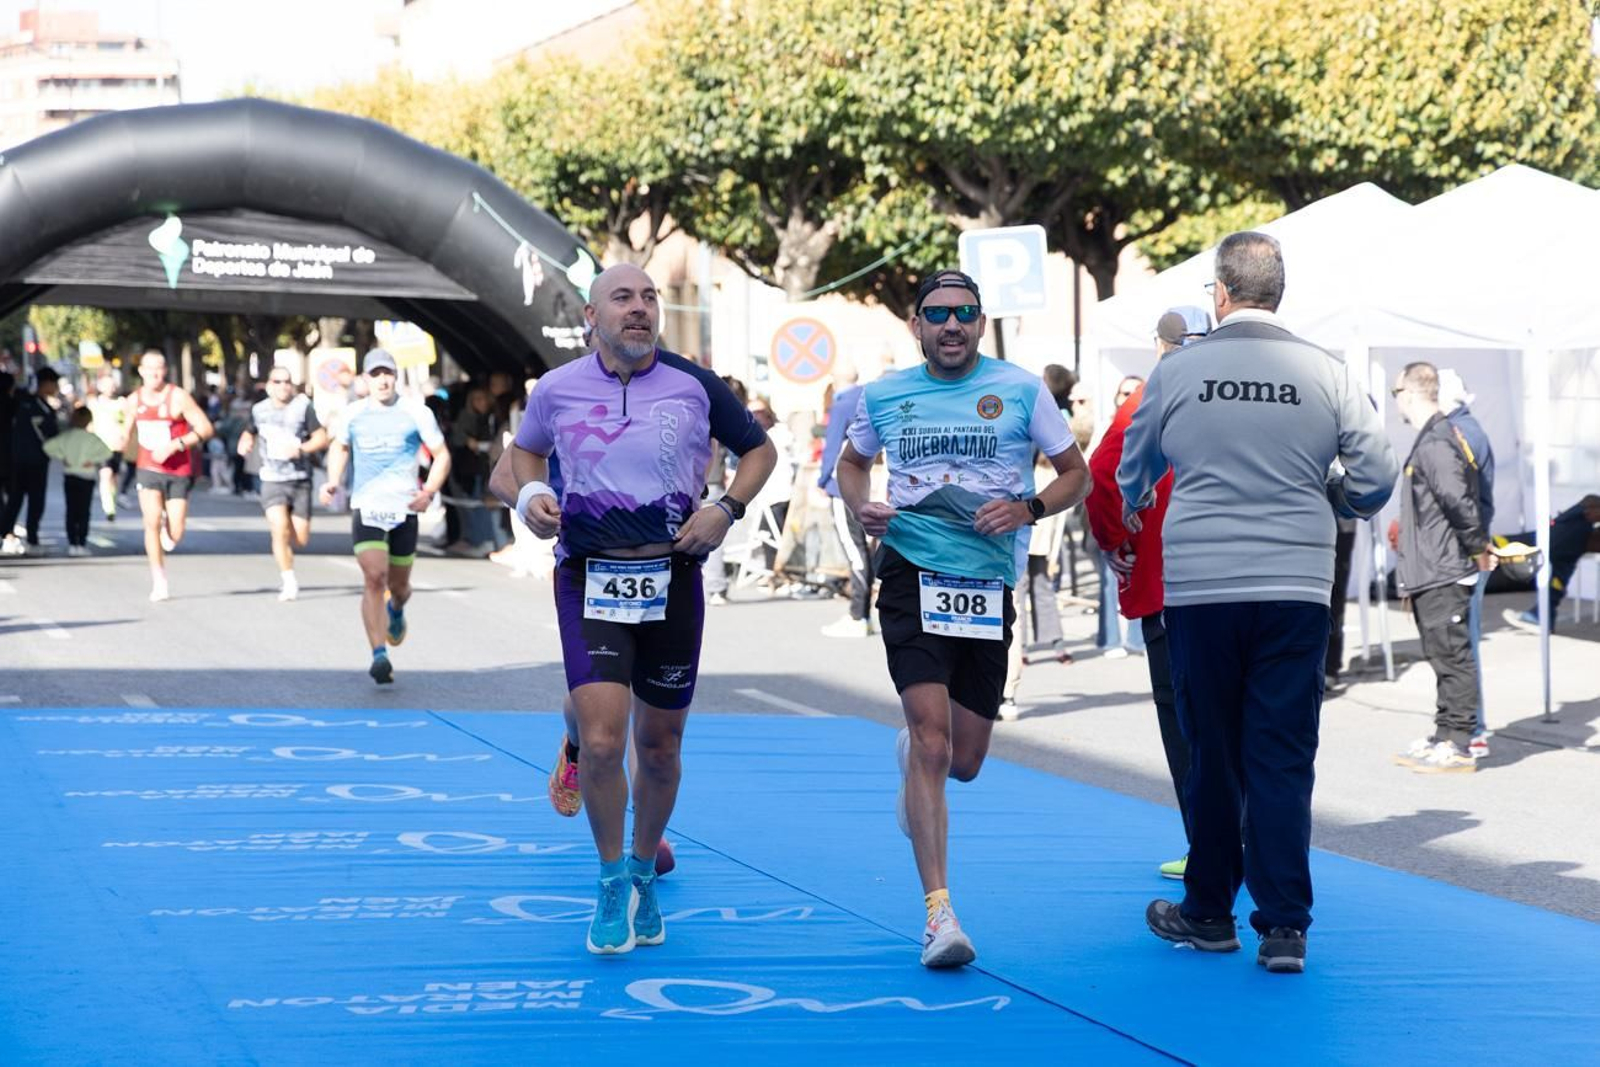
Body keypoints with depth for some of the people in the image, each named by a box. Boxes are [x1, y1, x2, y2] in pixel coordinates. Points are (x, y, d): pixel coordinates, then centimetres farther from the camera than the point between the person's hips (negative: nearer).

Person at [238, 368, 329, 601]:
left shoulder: (302, 407, -3)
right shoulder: (259, 410, 5)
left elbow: (322, 438, -3)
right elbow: (249, 432, 24)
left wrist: (300, 449, -19)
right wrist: (245, 444, 2)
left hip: (300, 480, 0)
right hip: (272, 480, 0)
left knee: (301, 539, 1)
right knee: (280, 529, -20)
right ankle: (289, 581, -11)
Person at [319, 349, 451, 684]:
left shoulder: (416, 412, 0)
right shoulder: (352, 414, 6)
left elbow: (441, 455, 6)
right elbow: (339, 446, 26)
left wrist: (429, 492, -10)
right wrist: (334, 482, 10)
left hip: (404, 507, 0)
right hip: (366, 506, 0)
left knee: (399, 584, 11)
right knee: (374, 578, -18)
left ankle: (396, 610, 50)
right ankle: (379, 656, -21)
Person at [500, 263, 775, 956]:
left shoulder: (694, 387, -2)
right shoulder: (557, 390, -1)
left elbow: (759, 449, 11)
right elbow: (526, 451, 18)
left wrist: (727, 508, -6)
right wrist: (531, 494, -3)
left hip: (673, 579, 1)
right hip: (589, 580, -1)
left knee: (659, 744, 10)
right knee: (601, 741, -14)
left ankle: (644, 874, 33)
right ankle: (611, 881, 8)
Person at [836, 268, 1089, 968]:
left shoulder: (1020, 390, 1)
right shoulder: (883, 396, 6)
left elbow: (1077, 475, 7)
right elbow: (852, 462, 24)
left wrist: (1028, 509, -12)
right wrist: (860, 508, 2)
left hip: (989, 582, 1)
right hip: (911, 573, -1)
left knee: (965, 761, 8)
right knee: (932, 734, -17)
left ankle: (911, 754, 48)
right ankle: (939, 913, -16)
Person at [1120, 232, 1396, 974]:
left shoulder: (1176, 372, 1)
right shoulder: (1325, 374, -1)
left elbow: (1131, 474, 16)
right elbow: (1377, 477, -1)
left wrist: (1132, 515, 40)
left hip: (1199, 586, 0)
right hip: (1295, 588, 0)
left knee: (1212, 754, 11)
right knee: (1283, 758, 3)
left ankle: (1209, 913, 21)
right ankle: (1283, 926, 0)